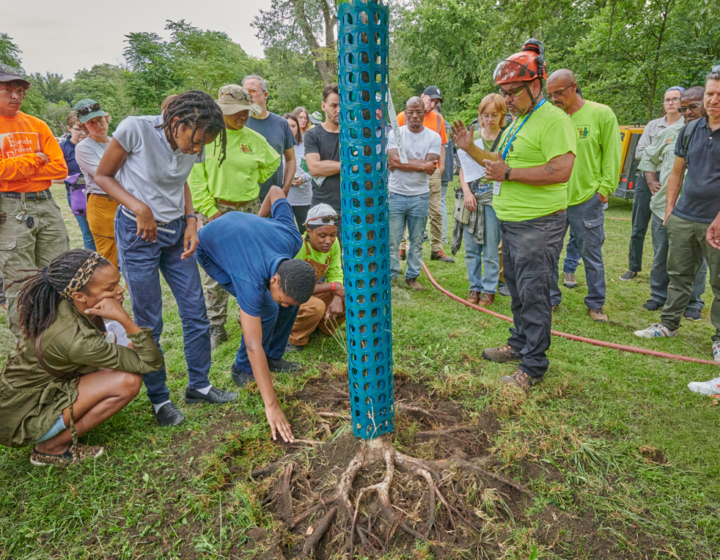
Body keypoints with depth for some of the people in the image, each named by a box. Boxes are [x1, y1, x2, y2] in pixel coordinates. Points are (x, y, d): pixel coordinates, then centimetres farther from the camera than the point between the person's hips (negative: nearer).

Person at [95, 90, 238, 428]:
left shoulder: (191, 146, -3)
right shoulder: (136, 129, -18)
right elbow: (102, 176, -8)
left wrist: (191, 220, 0)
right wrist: (140, 209, -20)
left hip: (176, 232, 5)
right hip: (138, 233, -5)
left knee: (196, 314, 7)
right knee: (148, 323, 1)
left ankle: (198, 385, 24)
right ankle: (159, 399, 18)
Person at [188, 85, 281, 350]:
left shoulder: (253, 138, 7)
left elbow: (272, 162, 25)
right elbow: (195, 178, -4)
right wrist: (209, 209, -10)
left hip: (249, 209, 3)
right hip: (215, 210, -3)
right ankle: (216, 327, 11)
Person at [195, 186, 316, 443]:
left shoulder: (292, 239, -31)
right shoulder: (252, 281, -44)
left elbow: (276, 192, -14)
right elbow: (253, 346, -44)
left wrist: (260, 218, 4)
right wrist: (272, 405, -44)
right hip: (210, 249, -6)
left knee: (291, 298, -5)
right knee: (267, 309, -22)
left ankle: (273, 356, 13)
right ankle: (243, 369, 0)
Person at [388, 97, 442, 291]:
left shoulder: (434, 137, 2)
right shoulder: (394, 134, 1)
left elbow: (430, 168, -10)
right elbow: (394, 160, -14)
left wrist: (402, 164, -11)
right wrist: (422, 165, -13)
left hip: (420, 196, 1)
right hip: (395, 194, -1)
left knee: (417, 240, 10)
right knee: (392, 240, 1)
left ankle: (412, 276, 22)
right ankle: (390, 275, 13)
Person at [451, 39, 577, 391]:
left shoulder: (554, 121, -14)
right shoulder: (517, 122, 17)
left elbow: (561, 171, -25)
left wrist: (508, 173, -21)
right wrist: (471, 149, 11)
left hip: (539, 224, -10)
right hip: (512, 221, 10)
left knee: (533, 294, -5)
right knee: (517, 290, 18)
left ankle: (533, 367, 5)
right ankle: (519, 344, 34)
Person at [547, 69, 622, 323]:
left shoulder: (601, 114, -2)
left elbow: (612, 154, 0)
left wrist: (605, 188, -5)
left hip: (587, 199, -2)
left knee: (592, 255, 8)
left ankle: (596, 304, 23)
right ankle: (550, 298, 24)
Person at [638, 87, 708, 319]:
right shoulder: (670, 132, 11)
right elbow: (648, 157, 25)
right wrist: (651, 182, 13)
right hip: (663, 206, 4)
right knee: (661, 256, 13)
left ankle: (693, 302, 22)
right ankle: (659, 295, 29)